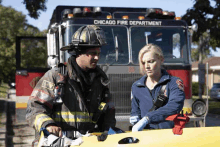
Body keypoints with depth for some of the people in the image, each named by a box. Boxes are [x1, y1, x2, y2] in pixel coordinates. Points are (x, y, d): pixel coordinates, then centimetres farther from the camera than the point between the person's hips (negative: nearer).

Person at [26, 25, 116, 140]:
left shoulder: (100, 79, 16)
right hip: (60, 141, -4)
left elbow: (108, 112, 24)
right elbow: (34, 107, -4)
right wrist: (48, 125, -22)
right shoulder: (56, 76, 0)